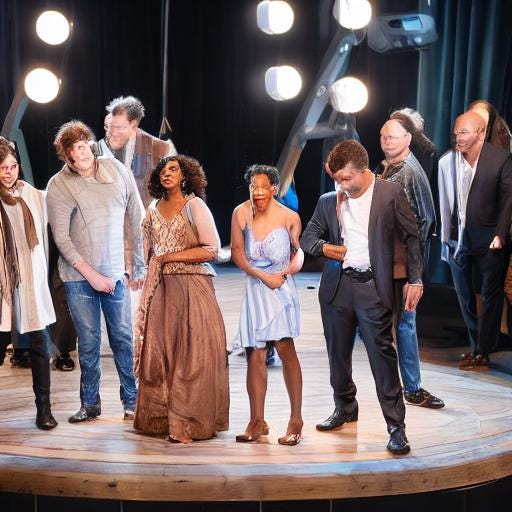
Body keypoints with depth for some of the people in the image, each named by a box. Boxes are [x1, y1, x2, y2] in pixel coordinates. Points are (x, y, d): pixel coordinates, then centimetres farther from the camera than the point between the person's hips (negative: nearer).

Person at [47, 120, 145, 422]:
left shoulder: (117, 170, 0)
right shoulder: (59, 185, -7)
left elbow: (137, 220, 7)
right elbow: (61, 238, -9)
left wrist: (140, 265, 7)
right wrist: (92, 275, -13)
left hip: (115, 271, 2)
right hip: (78, 276, -1)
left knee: (123, 337, 4)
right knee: (89, 341, 4)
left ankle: (132, 401, 16)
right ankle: (90, 403, 18)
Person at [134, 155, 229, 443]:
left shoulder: (194, 205, -2)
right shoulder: (153, 210, 14)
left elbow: (212, 249, -9)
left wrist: (171, 256, -8)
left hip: (192, 288, -5)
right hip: (161, 289, 5)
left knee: (191, 355, -6)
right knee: (158, 353, 2)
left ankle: (188, 424, -2)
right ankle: (160, 419, 10)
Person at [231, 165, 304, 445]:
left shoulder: (288, 217, -6)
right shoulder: (241, 214, -3)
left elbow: (300, 248, 9)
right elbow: (237, 252, 1)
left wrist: (290, 269, -10)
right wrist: (263, 276, -9)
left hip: (281, 286, -2)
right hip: (255, 289, 3)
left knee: (285, 347, -13)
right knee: (255, 355, 4)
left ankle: (296, 419, -8)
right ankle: (257, 422, 12)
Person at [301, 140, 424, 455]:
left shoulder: (391, 193, -1)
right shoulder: (328, 201, 9)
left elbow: (412, 236, 1)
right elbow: (307, 236, 17)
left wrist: (415, 279, -5)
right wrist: (323, 247, -6)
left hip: (373, 287, -4)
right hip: (337, 286, 5)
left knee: (382, 354, -9)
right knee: (338, 354, 14)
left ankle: (396, 426, -4)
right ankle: (345, 409, 34)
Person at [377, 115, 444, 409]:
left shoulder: (412, 172, -11)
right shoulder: (385, 168, 11)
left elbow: (426, 219, -12)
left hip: (402, 263, -7)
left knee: (403, 322, -1)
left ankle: (412, 388, 8)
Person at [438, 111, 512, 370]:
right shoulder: (447, 161, -1)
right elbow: (444, 202, 4)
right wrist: (446, 237, 4)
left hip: (488, 238, -3)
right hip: (457, 237, 3)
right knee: (464, 296, 12)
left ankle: (482, 351, 10)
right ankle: (476, 346, 25)